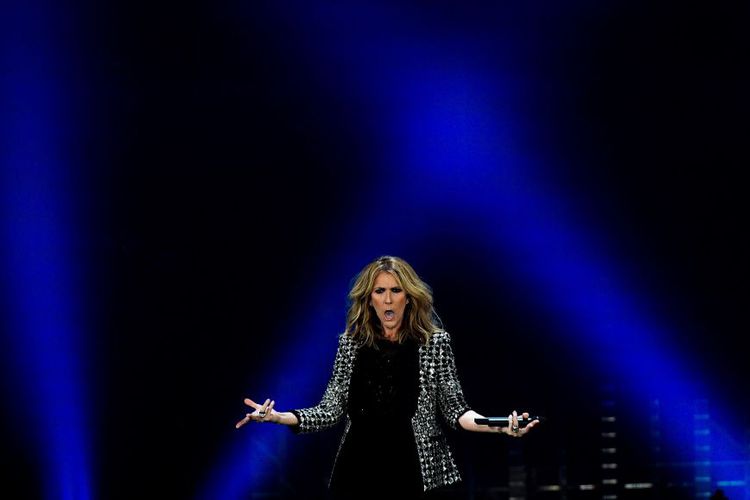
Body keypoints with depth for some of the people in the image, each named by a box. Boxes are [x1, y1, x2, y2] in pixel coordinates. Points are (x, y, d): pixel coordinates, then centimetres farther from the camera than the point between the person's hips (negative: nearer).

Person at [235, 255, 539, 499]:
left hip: (413, 470, -2)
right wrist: (277, 417, -6)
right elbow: (331, 411, 7)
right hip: (358, 469, 2)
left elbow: (454, 409, 1)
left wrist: (496, 425, -17)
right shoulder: (352, 342, 7)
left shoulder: (434, 342, 1)